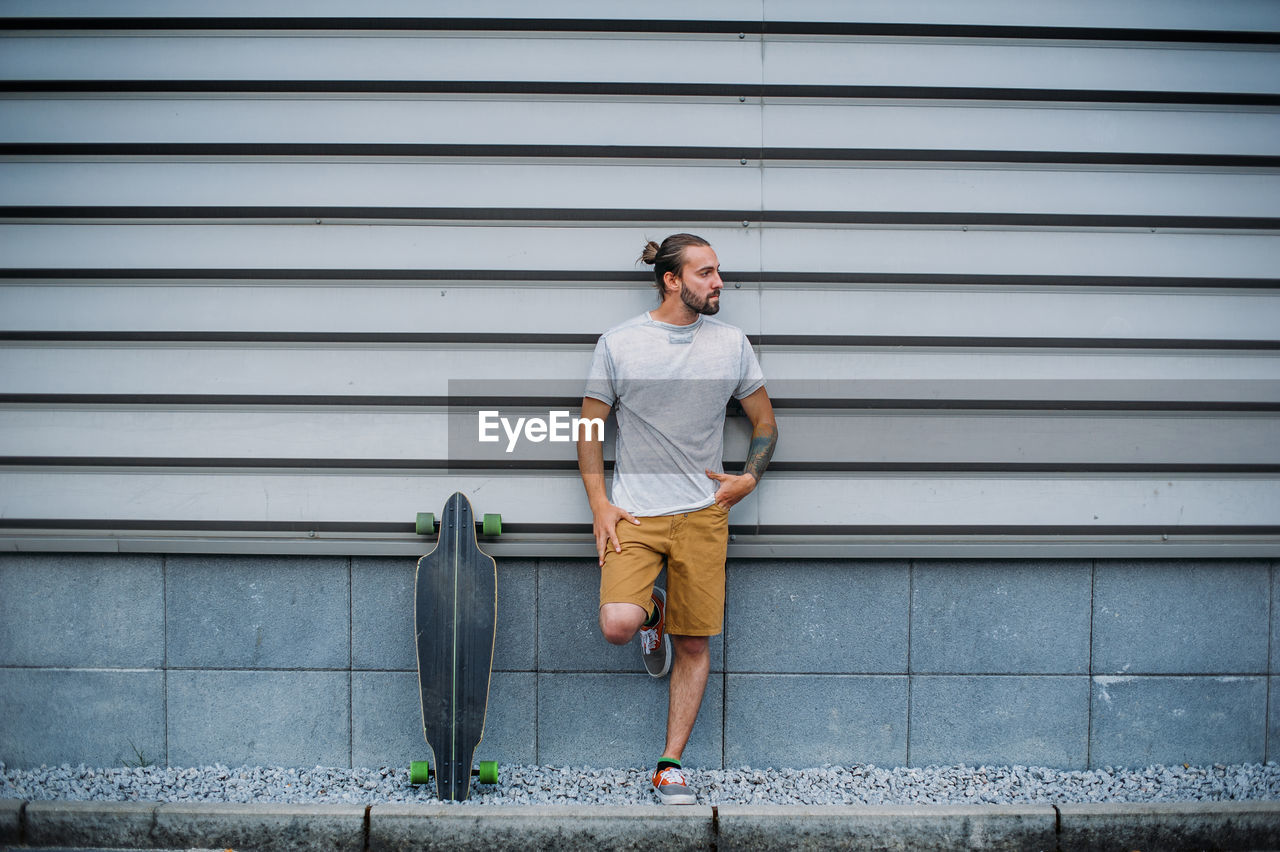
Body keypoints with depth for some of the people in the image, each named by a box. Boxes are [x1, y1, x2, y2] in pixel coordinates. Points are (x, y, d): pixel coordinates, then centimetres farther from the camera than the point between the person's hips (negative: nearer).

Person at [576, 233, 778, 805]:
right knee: (617, 624, -22)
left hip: (703, 513, 2)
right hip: (634, 514, -2)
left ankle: (670, 764, 16)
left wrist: (748, 478, 0)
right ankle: (653, 614, 15)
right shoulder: (619, 343, 0)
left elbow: (765, 422, 17)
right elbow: (589, 428, 5)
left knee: (695, 645, 3)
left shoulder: (732, 344, 6)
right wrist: (599, 505, -3)